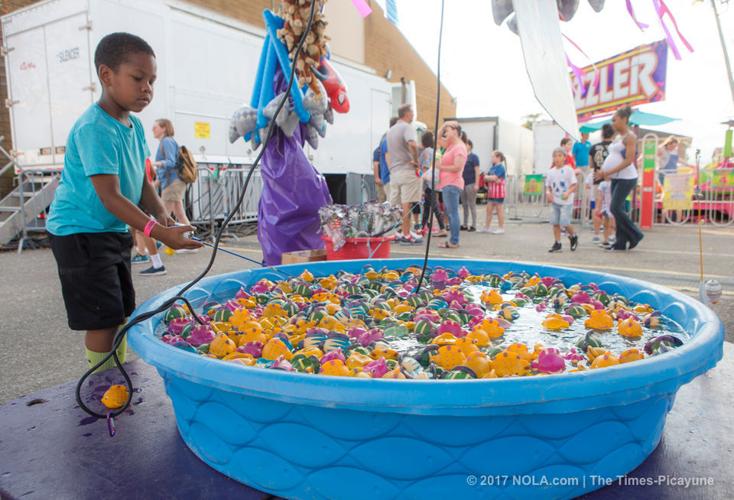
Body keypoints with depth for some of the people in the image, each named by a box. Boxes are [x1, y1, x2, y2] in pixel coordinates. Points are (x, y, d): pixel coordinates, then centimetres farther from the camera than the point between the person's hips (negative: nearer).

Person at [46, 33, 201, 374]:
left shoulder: (135, 126, 5)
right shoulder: (93, 128, -22)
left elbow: (142, 182, 7)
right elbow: (110, 196, -28)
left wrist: (161, 213, -12)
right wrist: (157, 232, -35)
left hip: (115, 231, 9)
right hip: (81, 232, -9)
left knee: (121, 312, 15)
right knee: (103, 317, -7)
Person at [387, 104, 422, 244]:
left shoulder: (391, 130, 19)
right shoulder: (407, 127, -8)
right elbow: (412, 144, -27)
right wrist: (416, 161, -16)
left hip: (394, 171, 8)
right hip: (407, 170, -8)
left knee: (394, 204, 10)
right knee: (407, 203, -5)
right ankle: (406, 235, -3)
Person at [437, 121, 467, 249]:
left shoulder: (459, 147, -11)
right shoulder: (451, 145, 16)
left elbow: (457, 167, -20)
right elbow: (438, 140, 28)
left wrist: (441, 167, -14)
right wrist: (443, 126, 16)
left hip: (452, 185, -10)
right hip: (447, 184, 10)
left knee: (452, 213, -10)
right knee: (450, 213, 11)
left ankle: (454, 241, -9)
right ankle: (453, 240, 16)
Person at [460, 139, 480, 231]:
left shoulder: (474, 157, -4)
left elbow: (477, 171, -8)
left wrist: (476, 184, -14)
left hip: (471, 184, -6)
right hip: (463, 183, 6)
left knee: (472, 205, -2)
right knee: (464, 205, 10)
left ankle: (474, 225, 3)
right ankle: (465, 225, 17)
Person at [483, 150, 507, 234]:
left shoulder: (500, 167, -11)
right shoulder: (492, 167, 15)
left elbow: (493, 177, -20)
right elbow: (487, 177, 7)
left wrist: (486, 177, -4)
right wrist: (494, 179, -12)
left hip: (498, 192, -8)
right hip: (491, 192, 8)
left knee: (499, 210, -1)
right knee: (489, 209, 9)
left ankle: (501, 228, 6)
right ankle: (487, 227, 15)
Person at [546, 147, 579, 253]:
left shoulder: (568, 170, -6)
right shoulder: (551, 172, 6)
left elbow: (574, 184, -8)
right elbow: (548, 186, 13)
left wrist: (568, 192, -25)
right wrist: (548, 193, -7)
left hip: (566, 202, -5)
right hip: (555, 202, 5)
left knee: (564, 223, -10)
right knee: (555, 223, 3)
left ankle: (573, 237, 19)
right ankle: (557, 244, 12)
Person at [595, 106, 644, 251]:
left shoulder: (629, 137, -10)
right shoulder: (619, 138, 16)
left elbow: (629, 160, -19)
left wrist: (610, 171, -23)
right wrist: (604, 171, 7)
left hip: (626, 178, -9)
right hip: (616, 178, 9)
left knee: (616, 208, -11)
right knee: (618, 210, 7)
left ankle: (635, 235, 5)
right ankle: (621, 242, 11)